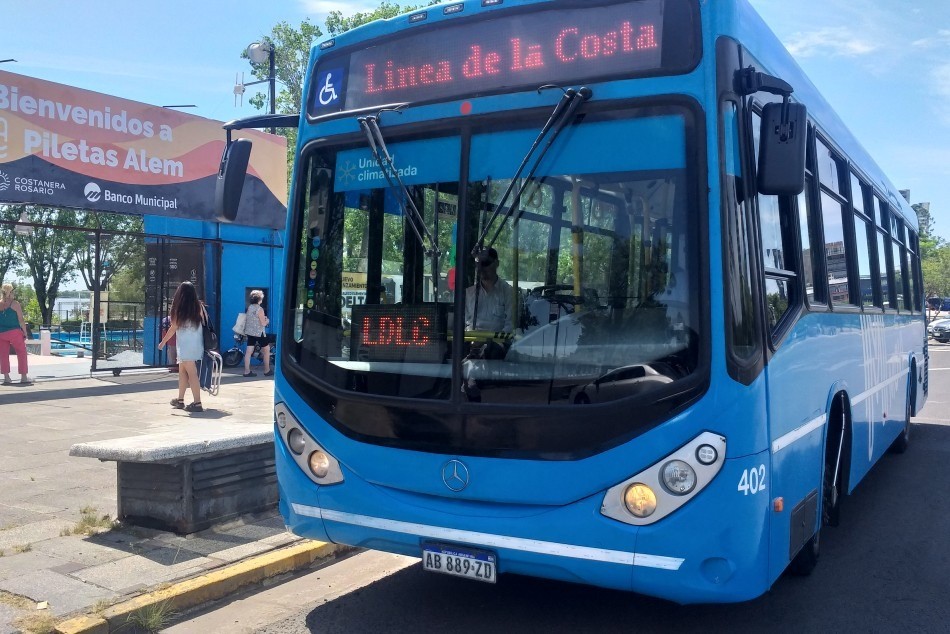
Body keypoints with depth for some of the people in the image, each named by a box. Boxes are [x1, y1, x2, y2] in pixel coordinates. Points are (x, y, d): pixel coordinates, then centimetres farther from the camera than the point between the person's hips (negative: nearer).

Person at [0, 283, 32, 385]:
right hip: (14, 332, -4)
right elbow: (21, 320, -8)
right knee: (22, 353, 7)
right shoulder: (15, 304, -7)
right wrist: (25, 332, 0)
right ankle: (24, 377, 6)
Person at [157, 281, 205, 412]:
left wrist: (163, 342, 11)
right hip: (196, 344, 6)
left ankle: (197, 403, -10)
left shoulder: (179, 309, -8)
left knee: (191, 373, -7)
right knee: (182, 371, 18)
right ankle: (180, 400, 26)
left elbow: (173, 328, -2)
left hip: (185, 346, -6)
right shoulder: (199, 307, 3)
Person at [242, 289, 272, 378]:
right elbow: (263, 323, -15)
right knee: (266, 350, 8)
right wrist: (267, 321, 6)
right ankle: (267, 370, 12)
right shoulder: (259, 309, -15)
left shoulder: (249, 307, 7)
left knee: (248, 351, 3)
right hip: (258, 333, -7)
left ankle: (247, 371, 1)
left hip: (249, 332, 7)